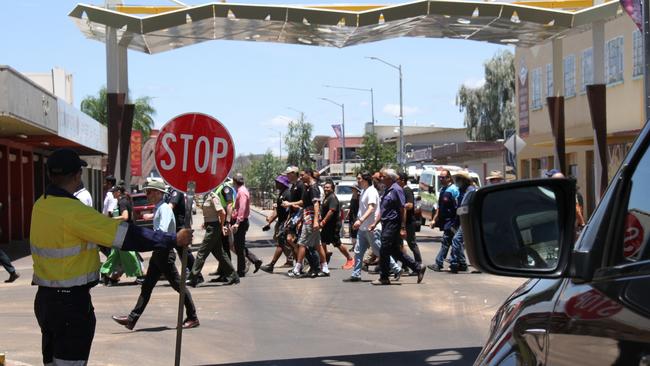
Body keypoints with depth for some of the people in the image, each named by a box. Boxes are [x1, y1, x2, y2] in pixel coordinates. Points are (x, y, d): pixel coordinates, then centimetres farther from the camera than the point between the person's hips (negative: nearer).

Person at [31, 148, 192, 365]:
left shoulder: (41, 205, 3)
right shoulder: (72, 211, -22)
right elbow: (126, 235, -23)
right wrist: (174, 240, -17)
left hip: (46, 297, 8)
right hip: (72, 302, -8)